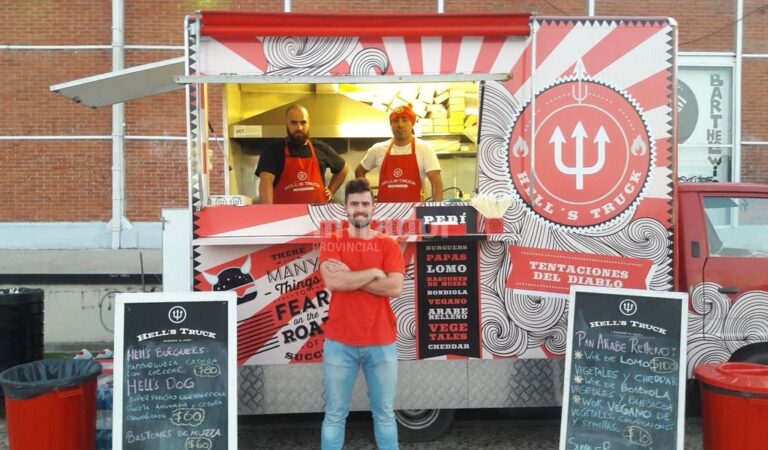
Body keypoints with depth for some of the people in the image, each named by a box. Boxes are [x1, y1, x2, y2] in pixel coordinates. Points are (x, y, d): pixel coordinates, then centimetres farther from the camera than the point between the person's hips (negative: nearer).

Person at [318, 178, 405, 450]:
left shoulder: (388, 245, 3)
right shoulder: (332, 243, 2)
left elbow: (395, 288, -11)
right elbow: (332, 282, -16)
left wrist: (349, 276, -12)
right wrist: (374, 272, -10)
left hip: (381, 343, 1)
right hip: (339, 342, 0)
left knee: (384, 414, 12)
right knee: (335, 415, 9)